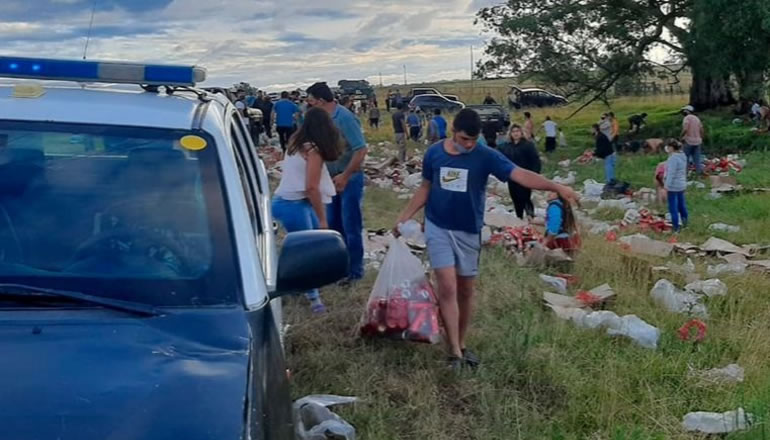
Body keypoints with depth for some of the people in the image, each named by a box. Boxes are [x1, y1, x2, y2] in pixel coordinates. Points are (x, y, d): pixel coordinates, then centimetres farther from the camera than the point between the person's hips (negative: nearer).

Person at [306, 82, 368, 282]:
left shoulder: (344, 118, -19)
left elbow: (361, 150, -22)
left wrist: (345, 176, -20)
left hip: (349, 179, -8)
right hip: (333, 179, 8)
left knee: (351, 227, 1)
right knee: (334, 225, 16)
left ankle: (355, 271, 12)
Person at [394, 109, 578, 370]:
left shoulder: (486, 157, -12)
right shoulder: (434, 153, -5)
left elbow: (520, 175, -23)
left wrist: (556, 187, -37)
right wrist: (404, 217, 6)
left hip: (469, 231, 1)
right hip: (438, 228, 0)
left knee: (465, 290, 10)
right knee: (447, 288, -10)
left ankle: (461, 345, 28)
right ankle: (455, 352, -4)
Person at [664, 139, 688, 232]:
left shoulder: (673, 158, -24)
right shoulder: (682, 155, 3)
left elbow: (671, 174, -24)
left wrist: (666, 187, -20)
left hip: (673, 187, -9)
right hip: (681, 185, 9)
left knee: (673, 207, 2)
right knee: (681, 204, 23)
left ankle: (675, 227, 9)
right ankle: (684, 221, 38)